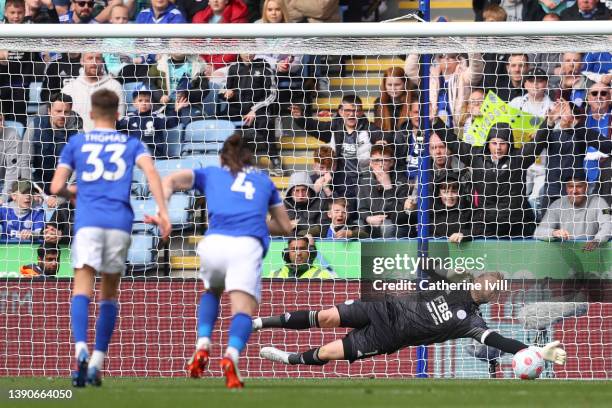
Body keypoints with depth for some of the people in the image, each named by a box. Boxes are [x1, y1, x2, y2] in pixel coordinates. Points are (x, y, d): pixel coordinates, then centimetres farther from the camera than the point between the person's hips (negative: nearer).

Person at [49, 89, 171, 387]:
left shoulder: (75, 143, 15)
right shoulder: (131, 144, 17)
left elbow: (56, 187, 10)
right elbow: (150, 171, -3)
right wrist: (162, 212, -9)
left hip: (88, 221, -1)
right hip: (120, 223, 1)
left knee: (82, 288, -11)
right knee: (109, 294, 13)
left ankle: (81, 349, -36)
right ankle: (97, 363, 8)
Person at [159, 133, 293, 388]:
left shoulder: (210, 174, 28)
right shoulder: (263, 180, 31)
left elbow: (171, 181, 12)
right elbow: (285, 226, 35)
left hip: (214, 243, 1)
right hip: (248, 246, -1)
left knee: (212, 291, 30)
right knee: (243, 309, -11)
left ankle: (203, 347, 9)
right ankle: (231, 355, -42)